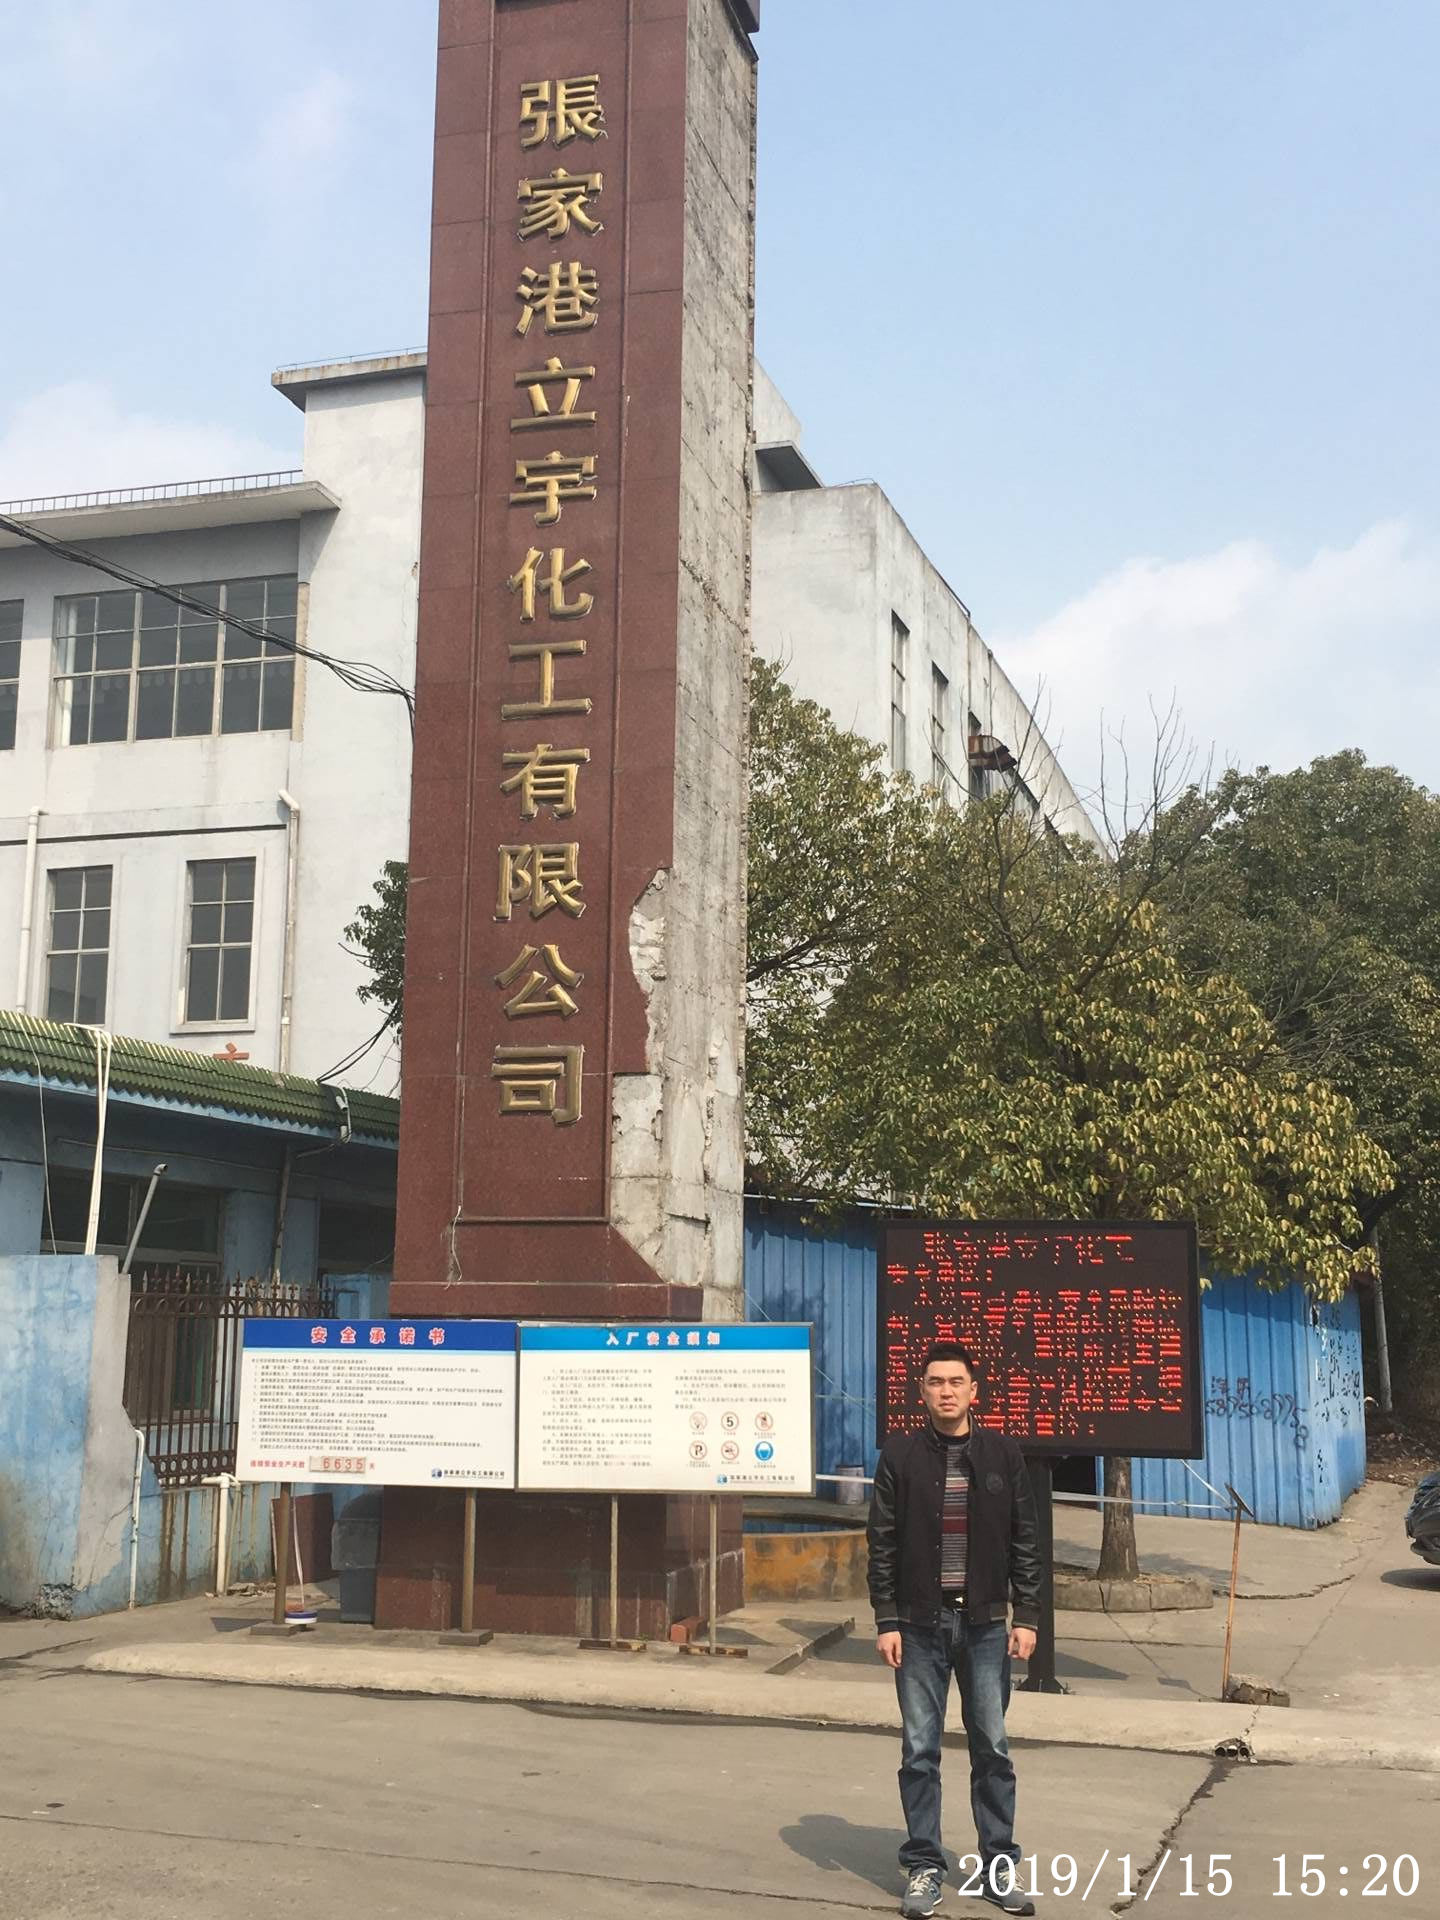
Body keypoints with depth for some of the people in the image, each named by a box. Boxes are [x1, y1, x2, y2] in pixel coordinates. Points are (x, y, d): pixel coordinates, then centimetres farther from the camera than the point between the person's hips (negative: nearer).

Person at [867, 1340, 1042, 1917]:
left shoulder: (1002, 1453, 2)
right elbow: (882, 1544, 0)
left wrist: (1026, 1616, 0)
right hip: (920, 1625, 0)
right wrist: (886, 1621, -5)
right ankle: (924, 1868, 15)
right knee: (919, 1752, 5)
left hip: (984, 1623, 1)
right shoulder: (900, 1455, -1)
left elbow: (1025, 1540, 5)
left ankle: (1000, 1869, 16)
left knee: (992, 1750, 6)